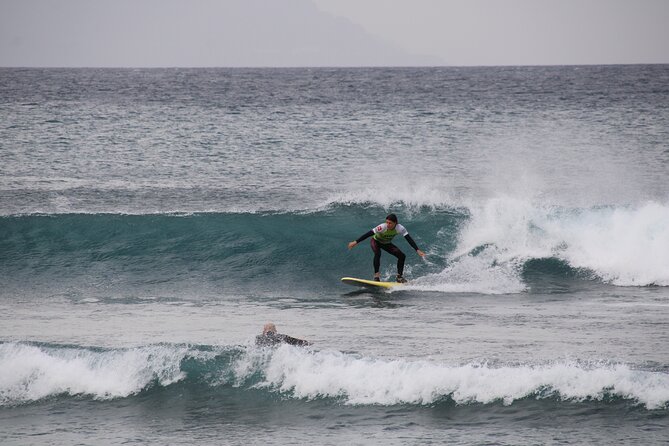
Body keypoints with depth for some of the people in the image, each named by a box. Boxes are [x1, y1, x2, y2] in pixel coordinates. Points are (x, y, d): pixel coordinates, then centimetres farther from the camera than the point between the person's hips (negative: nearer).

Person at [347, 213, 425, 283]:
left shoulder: (400, 228, -30)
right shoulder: (382, 227, -37)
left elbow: (409, 239, -29)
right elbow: (368, 234, -37)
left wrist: (417, 250, -37)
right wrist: (355, 242, -39)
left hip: (387, 244, 4)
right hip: (376, 241, -3)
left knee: (402, 256, -10)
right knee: (377, 253, -35)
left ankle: (399, 277, 3)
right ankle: (376, 275, -29)